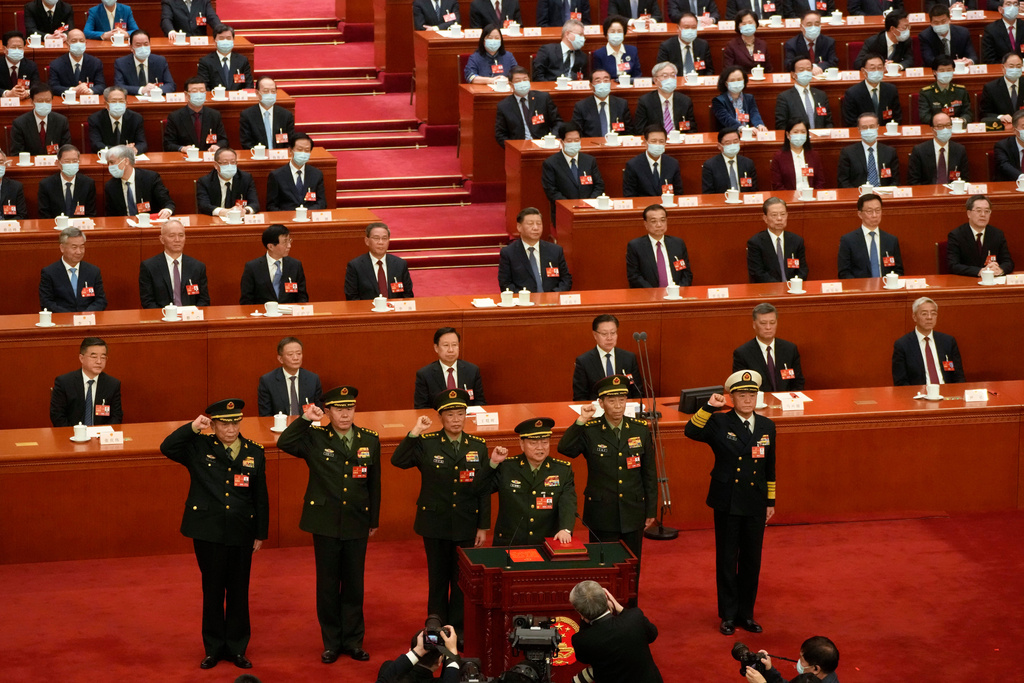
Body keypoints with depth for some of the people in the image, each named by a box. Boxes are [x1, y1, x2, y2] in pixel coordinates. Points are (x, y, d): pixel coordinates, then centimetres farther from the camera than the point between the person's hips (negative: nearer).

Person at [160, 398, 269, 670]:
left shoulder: (254, 453, 2)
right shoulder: (199, 448, -1)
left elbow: (261, 497, 5)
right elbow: (167, 448, -14)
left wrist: (261, 534, 6)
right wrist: (192, 427, -20)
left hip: (241, 534, 1)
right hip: (208, 532, -1)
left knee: (239, 591, 8)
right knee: (212, 590, 8)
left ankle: (237, 648, 21)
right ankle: (213, 648, 20)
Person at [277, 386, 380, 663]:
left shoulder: (370, 440, 3)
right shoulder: (314, 438, -4)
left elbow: (374, 482, 9)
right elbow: (284, 443, -20)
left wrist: (374, 519, 12)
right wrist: (305, 419, -24)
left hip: (357, 523, 2)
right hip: (325, 523, -2)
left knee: (354, 583, 9)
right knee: (327, 583, 7)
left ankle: (353, 639, 21)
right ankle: (331, 642, 18)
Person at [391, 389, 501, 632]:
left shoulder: (478, 446, 3)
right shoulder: (426, 443, -3)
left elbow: (485, 490, 3)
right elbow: (397, 460, -18)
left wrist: (483, 527, 0)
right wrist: (415, 432, -24)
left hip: (467, 527, 1)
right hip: (436, 525, -1)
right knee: (438, 579, 8)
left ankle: (458, 631, 18)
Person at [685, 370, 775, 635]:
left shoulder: (766, 426, 7)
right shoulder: (719, 423, -6)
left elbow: (770, 467, 13)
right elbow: (691, 431, -23)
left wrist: (771, 501, 14)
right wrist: (709, 407, -31)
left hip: (755, 504, 3)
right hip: (727, 503, -3)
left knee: (752, 561, 9)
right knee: (727, 560, 5)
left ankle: (746, 613, 21)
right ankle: (728, 615, 15)